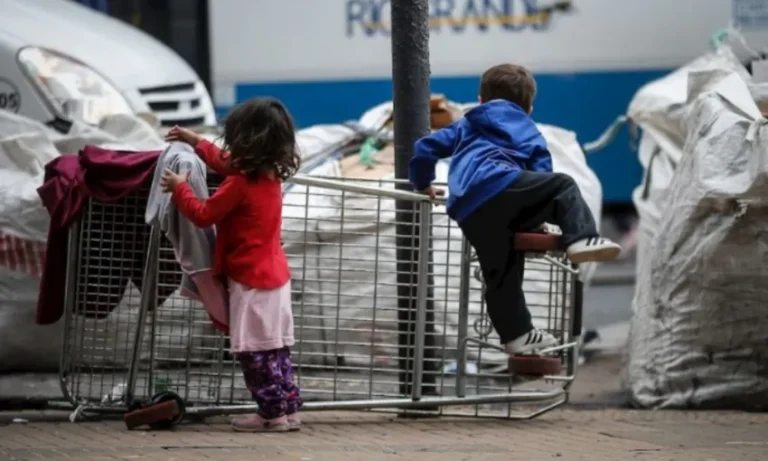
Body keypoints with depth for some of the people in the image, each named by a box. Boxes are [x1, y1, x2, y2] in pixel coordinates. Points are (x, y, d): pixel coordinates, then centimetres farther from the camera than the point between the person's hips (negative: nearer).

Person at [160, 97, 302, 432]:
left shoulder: (239, 184, -20)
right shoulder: (271, 176, 8)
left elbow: (203, 215, -12)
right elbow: (226, 164, 26)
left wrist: (179, 188, 1)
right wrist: (196, 142, 33)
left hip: (250, 280, -9)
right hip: (274, 275, 9)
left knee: (254, 351, -3)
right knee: (275, 348, 14)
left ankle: (273, 413, -2)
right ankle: (289, 408, 16)